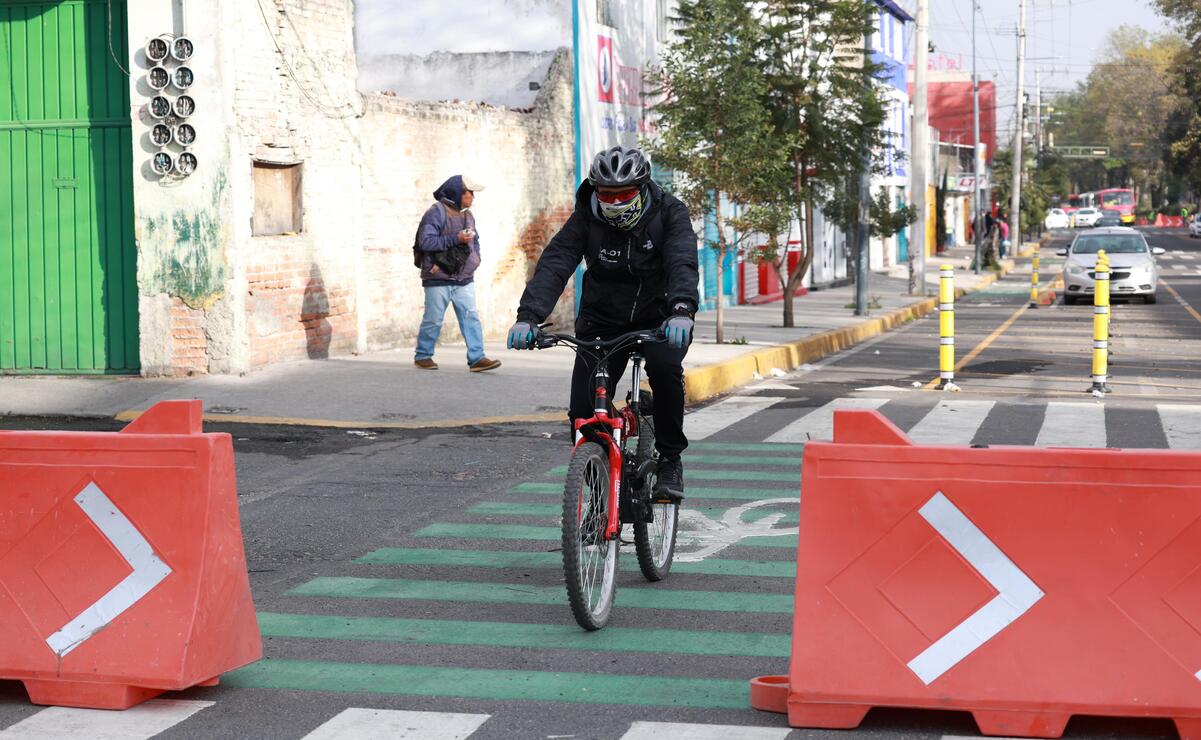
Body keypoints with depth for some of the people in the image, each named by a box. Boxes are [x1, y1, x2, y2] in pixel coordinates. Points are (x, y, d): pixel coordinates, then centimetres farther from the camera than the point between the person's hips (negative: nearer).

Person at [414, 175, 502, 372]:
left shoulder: (468, 216, 15)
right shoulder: (436, 213, -10)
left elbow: (475, 240, 30)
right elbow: (426, 241, -20)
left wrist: (475, 257, 9)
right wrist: (456, 239, -20)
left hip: (464, 279, 6)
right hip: (438, 279, -6)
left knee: (471, 317, -5)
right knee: (433, 320, 2)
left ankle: (477, 358, -8)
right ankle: (423, 356, 17)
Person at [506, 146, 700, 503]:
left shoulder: (669, 212, -15)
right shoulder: (586, 218, -11)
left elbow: (682, 263, -31)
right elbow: (554, 264, -23)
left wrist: (682, 311, -51)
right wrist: (528, 316, -40)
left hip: (658, 320, -2)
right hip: (602, 322, 2)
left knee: (665, 367, -33)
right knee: (583, 414, -11)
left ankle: (670, 460, -14)